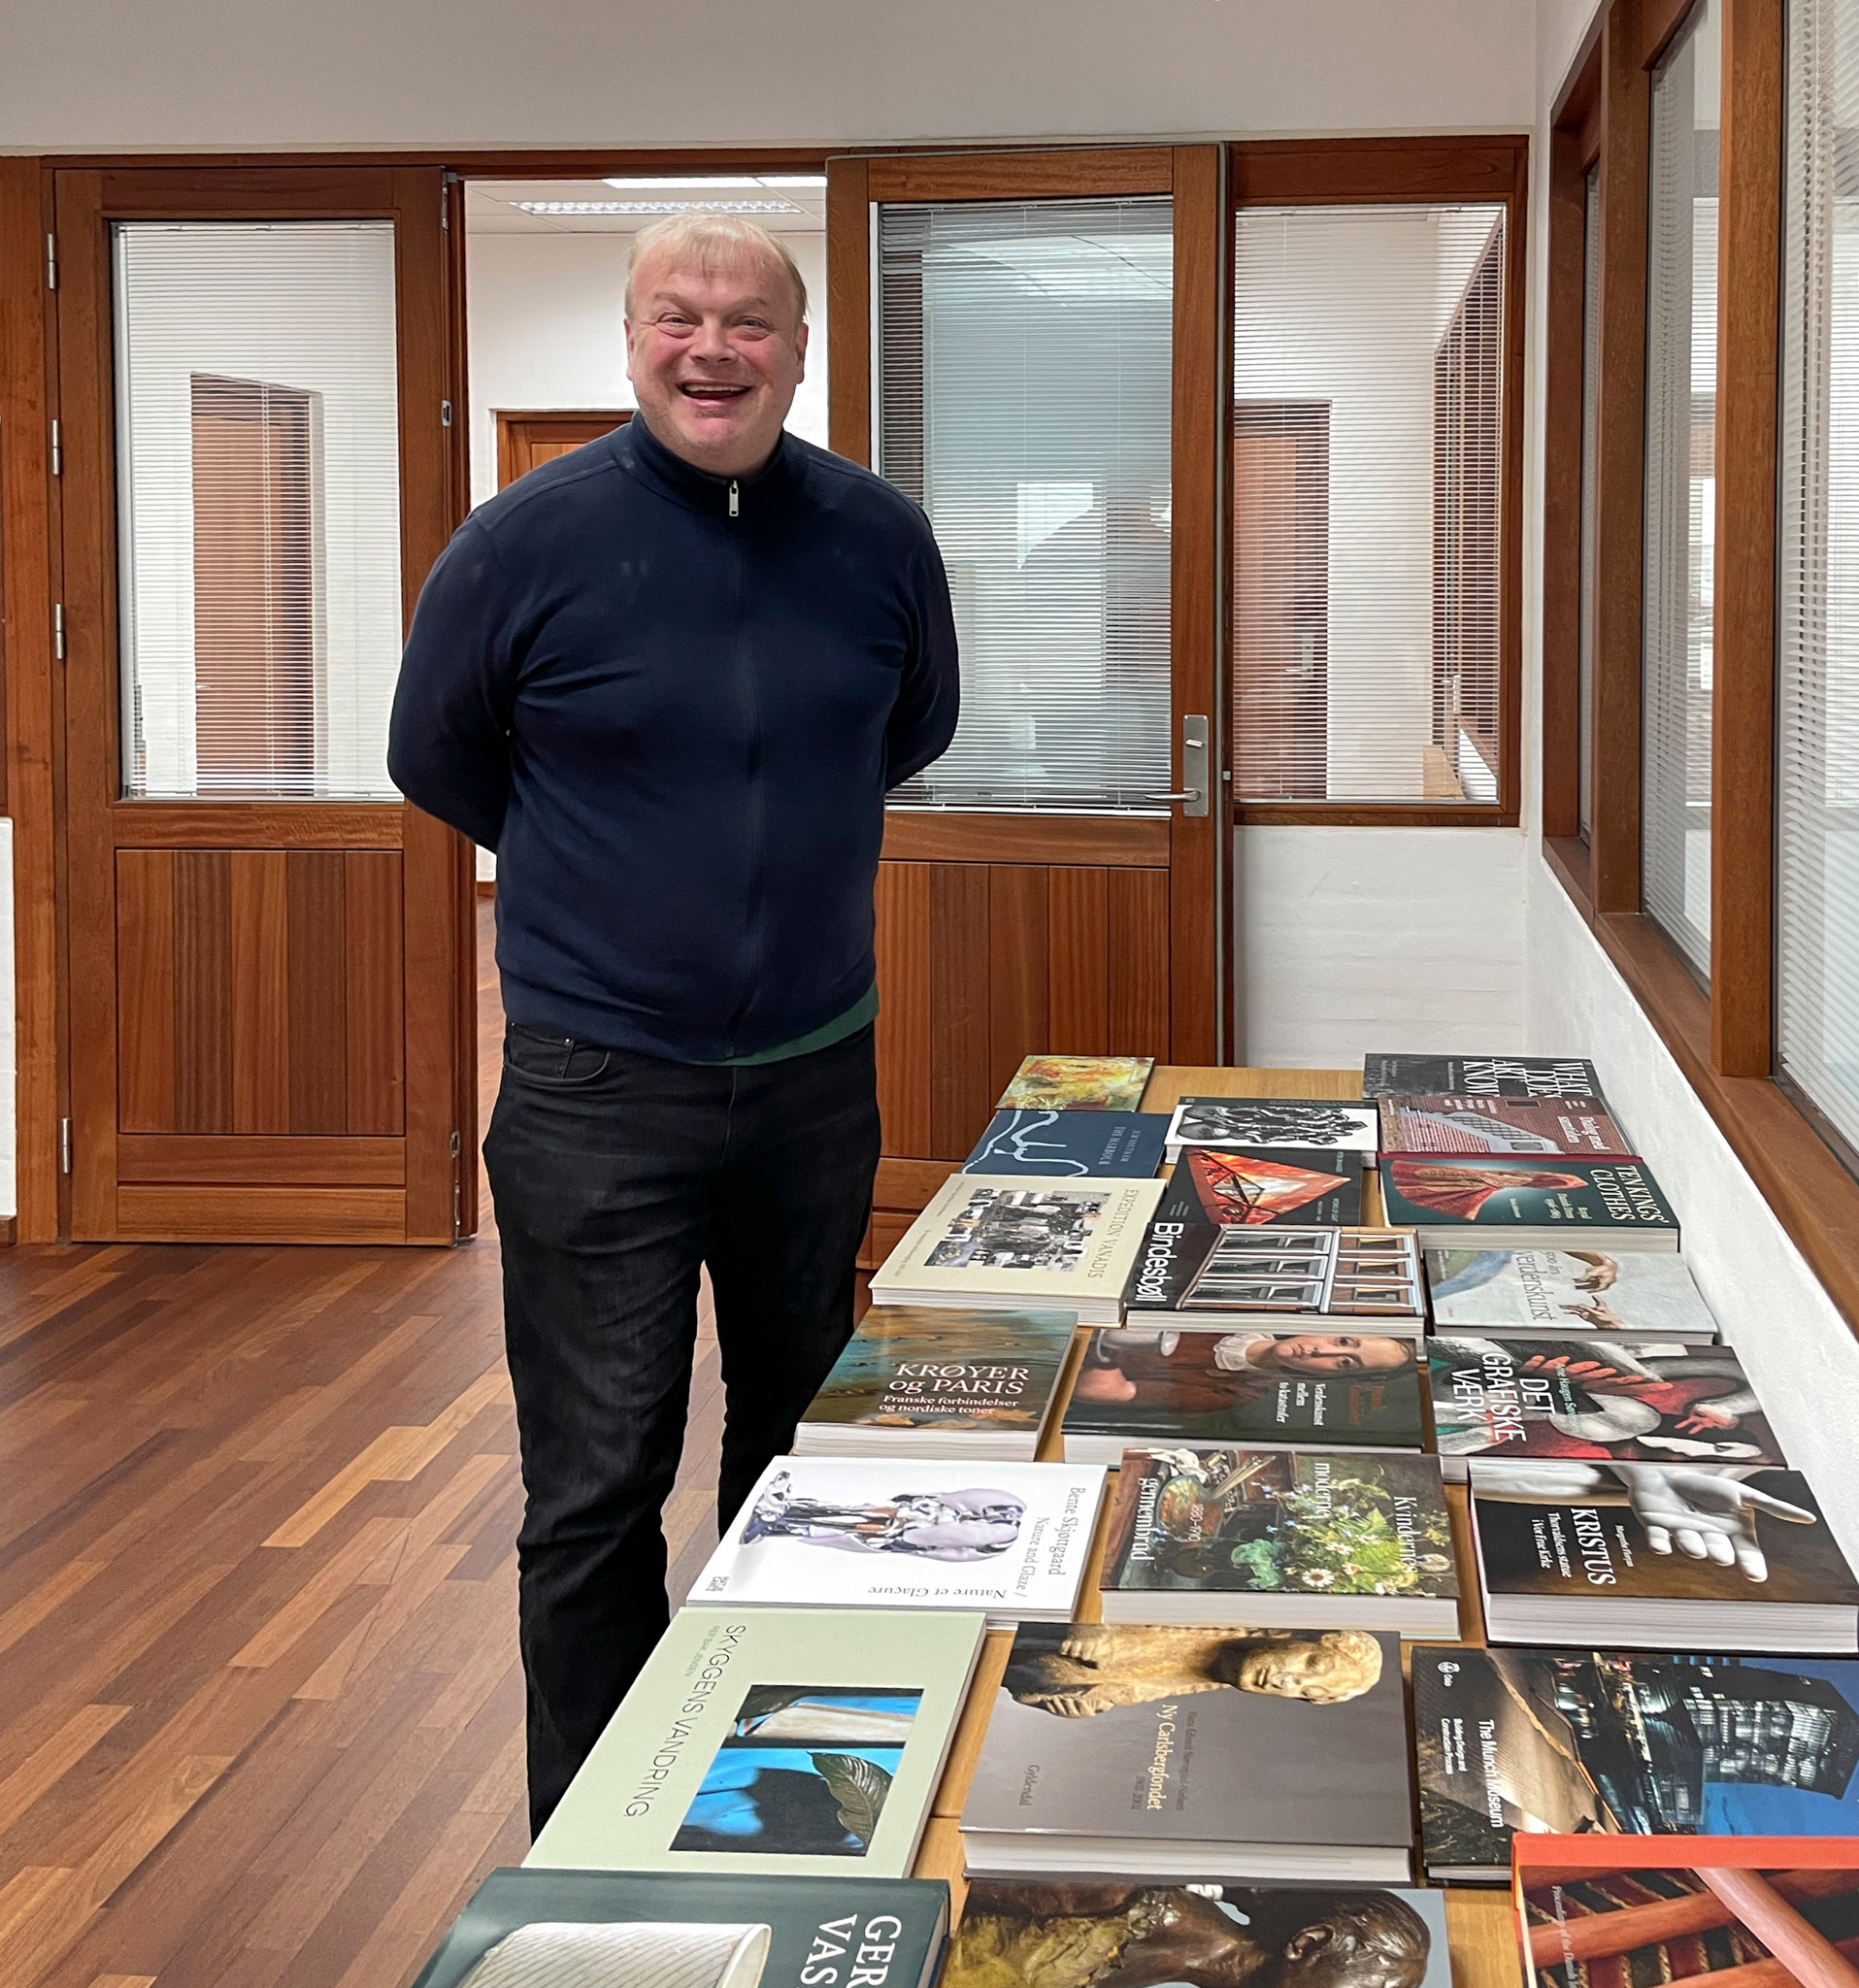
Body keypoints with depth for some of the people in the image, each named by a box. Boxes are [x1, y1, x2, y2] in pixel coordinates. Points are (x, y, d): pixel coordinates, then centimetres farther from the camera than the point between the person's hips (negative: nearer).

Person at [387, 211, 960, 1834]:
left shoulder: (880, 539, -2)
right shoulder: (529, 542, -11)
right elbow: (435, 761, 4)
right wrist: (599, 874, 8)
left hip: (816, 1071, 4)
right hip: (600, 1084, -4)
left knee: (803, 1444, 18)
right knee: (599, 1491, -2)